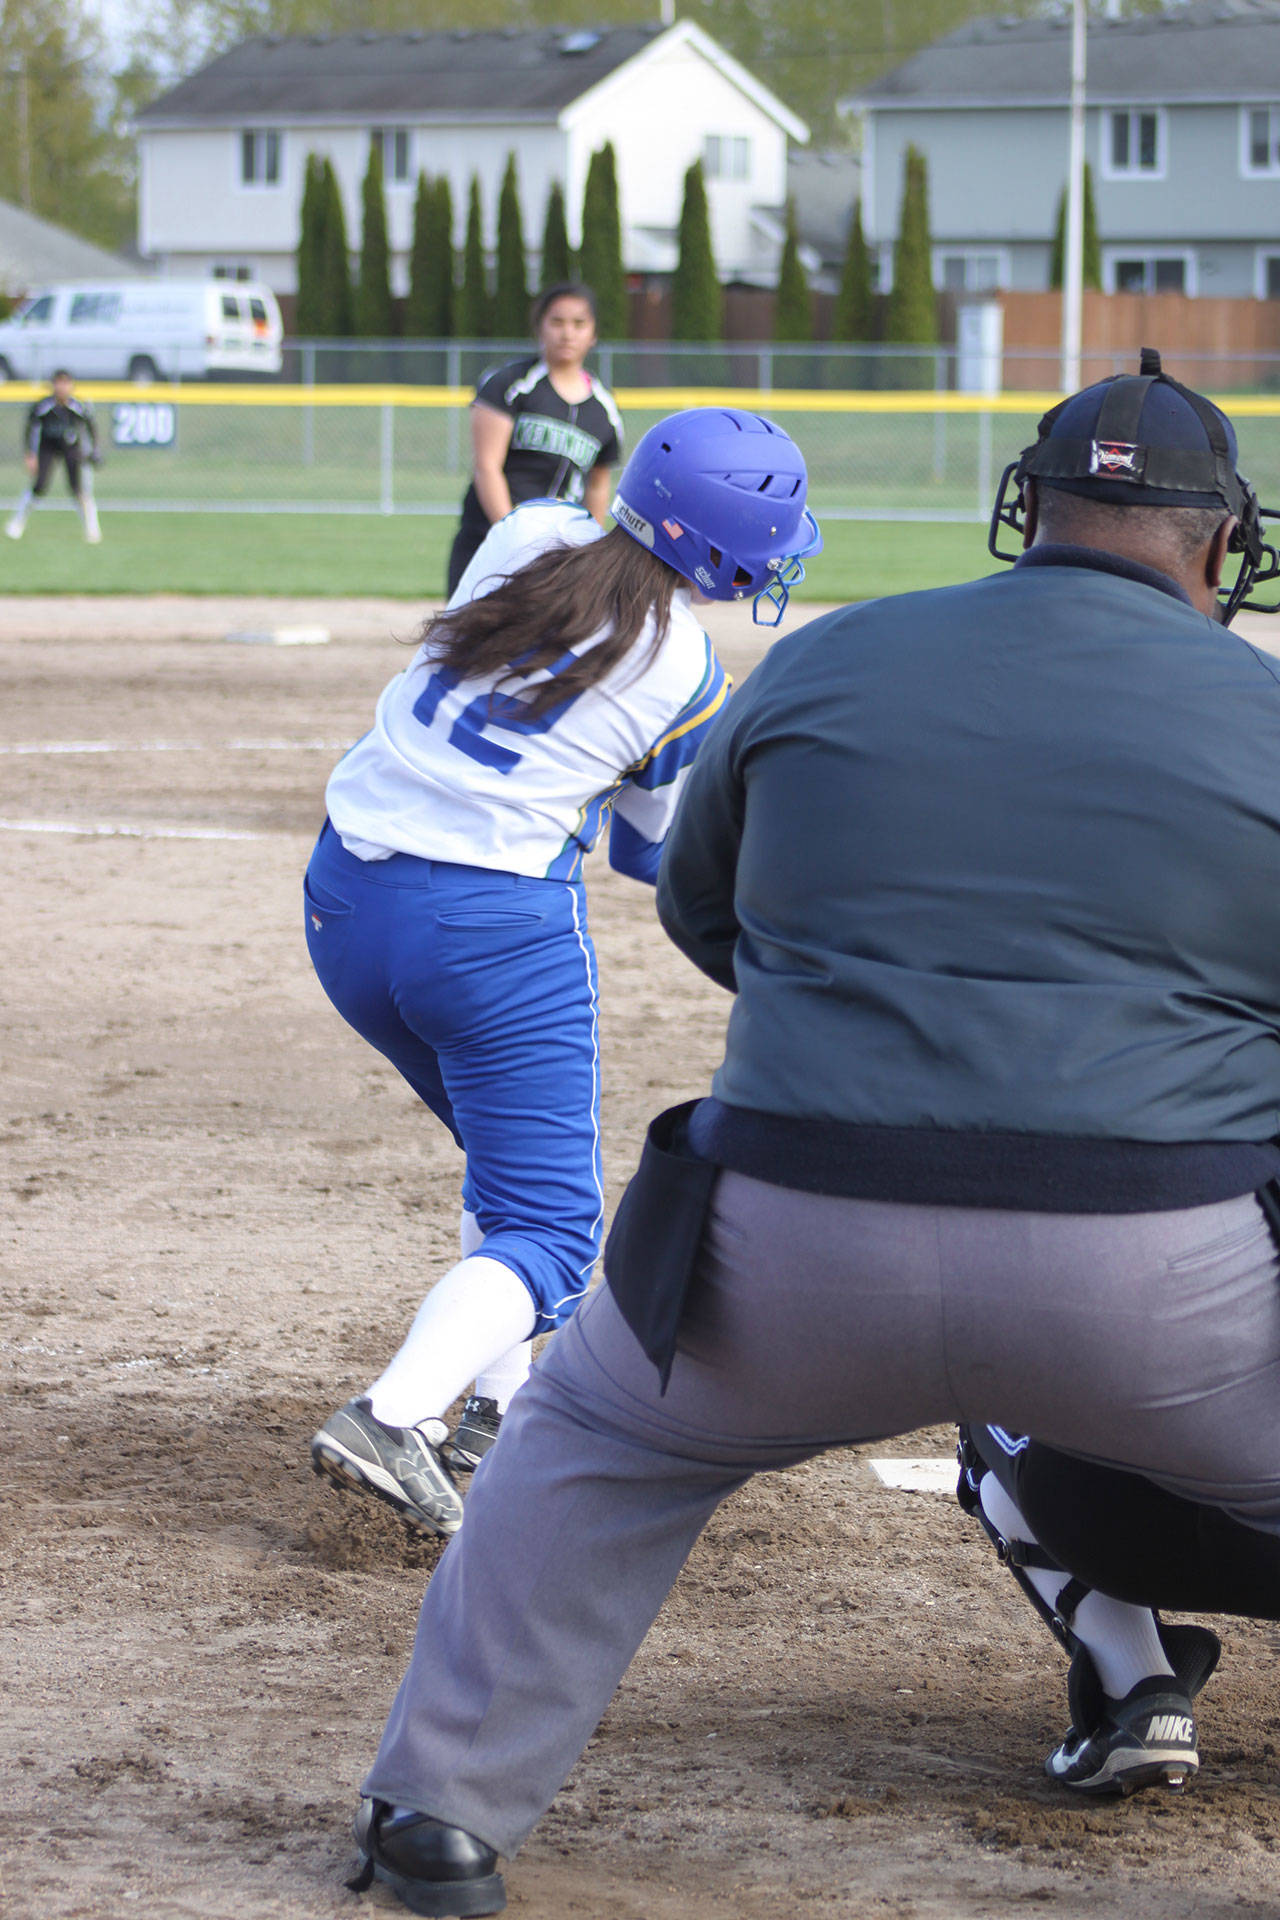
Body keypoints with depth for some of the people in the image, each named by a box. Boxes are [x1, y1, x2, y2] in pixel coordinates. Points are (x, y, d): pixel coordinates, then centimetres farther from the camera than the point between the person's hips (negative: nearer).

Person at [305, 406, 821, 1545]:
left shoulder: (526, 540, 4)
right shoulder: (690, 677, -8)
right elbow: (654, 851, 7)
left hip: (346, 904, 7)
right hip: (499, 928, -7)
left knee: (511, 1154, 27)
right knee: (547, 1225, -1)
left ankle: (497, 1408, 25)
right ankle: (395, 1416, -23)